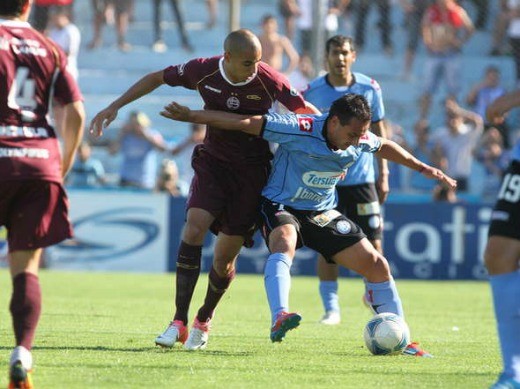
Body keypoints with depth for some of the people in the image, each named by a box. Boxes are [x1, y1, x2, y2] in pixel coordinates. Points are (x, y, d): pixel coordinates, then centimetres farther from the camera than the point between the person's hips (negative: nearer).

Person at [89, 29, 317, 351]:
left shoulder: (269, 80, -18)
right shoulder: (203, 71, -12)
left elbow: (306, 111, -5)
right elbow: (157, 78, 4)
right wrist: (116, 106, 2)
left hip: (252, 170, -2)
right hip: (213, 162, 2)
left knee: (225, 257, -1)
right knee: (195, 227, -21)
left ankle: (204, 320, 26)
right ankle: (179, 322, -17)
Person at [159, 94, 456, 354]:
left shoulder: (360, 140, -10)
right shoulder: (300, 129, -27)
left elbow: (385, 147, 15)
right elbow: (245, 123, -25)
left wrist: (424, 168, 21)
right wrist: (191, 115, -23)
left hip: (322, 213, 6)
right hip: (281, 205, -6)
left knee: (377, 265, 0)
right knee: (284, 244, -41)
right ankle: (279, 319, -59)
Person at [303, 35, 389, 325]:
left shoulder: (369, 89, 2)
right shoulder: (312, 93, -1)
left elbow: (379, 133, 9)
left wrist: (383, 175, 5)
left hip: (362, 178, 1)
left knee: (372, 243, -3)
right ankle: (331, 309, 5)